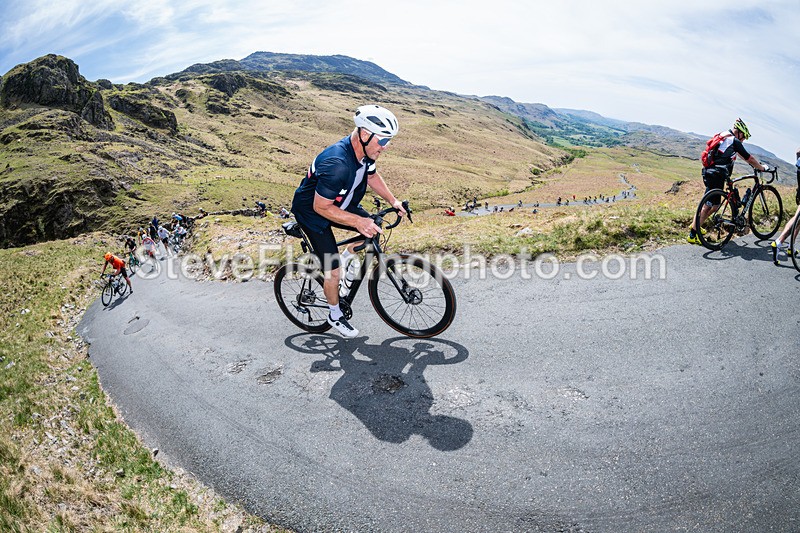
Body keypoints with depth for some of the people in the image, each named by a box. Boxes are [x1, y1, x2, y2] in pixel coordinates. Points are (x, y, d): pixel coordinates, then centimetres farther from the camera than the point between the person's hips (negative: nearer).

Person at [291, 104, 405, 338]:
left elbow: (371, 176, 8)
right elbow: (321, 207, -32)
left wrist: (392, 200, -3)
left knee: (374, 230, -3)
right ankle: (335, 316, 18)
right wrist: (358, 221, -34)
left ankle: (343, 260, 18)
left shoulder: (365, 152, -13)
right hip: (312, 211, -8)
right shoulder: (337, 164, -39)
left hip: (340, 203, 8)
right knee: (333, 272, -6)